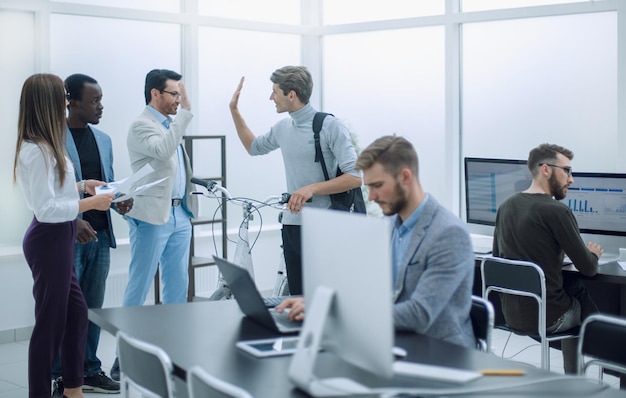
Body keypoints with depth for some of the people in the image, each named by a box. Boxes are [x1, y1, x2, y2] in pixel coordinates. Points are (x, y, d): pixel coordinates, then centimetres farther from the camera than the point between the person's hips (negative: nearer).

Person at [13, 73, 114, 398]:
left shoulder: (46, 146, 9)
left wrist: (82, 186, 14)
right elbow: (45, 209, -24)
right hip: (49, 240, -10)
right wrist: (89, 203, -22)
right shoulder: (36, 151, -21)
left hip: (58, 240, 10)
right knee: (50, 321, 0)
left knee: (76, 313, 17)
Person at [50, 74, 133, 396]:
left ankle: (90, 371, 22)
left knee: (93, 307, 12)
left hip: (99, 235, 6)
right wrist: (73, 222, -22)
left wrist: (118, 201, -3)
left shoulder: (103, 140, 12)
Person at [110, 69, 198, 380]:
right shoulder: (142, 126, -10)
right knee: (139, 288, -4)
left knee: (178, 285, 11)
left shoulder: (171, 125, 15)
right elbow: (162, 151, -30)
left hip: (179, 214, 8)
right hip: (152, 216, -8)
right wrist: (185, 112, -27)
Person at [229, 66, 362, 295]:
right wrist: (234, 111, 20)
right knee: (297, 298, 10)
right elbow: (253, 147, 30)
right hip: (291, 225, 7)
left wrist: (312, 189, -24)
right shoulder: (282, 128, 10)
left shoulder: (330, 126, -11)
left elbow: (355, 177, -16)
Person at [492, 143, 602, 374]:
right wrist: (593, 253, 12)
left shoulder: (505, 207, 4)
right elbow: (589, 269, -12)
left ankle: (572, 380, 30)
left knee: (574, 286, 27)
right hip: (545, 317, -6)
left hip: (510, 314, 6)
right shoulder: (556, 211, -17)